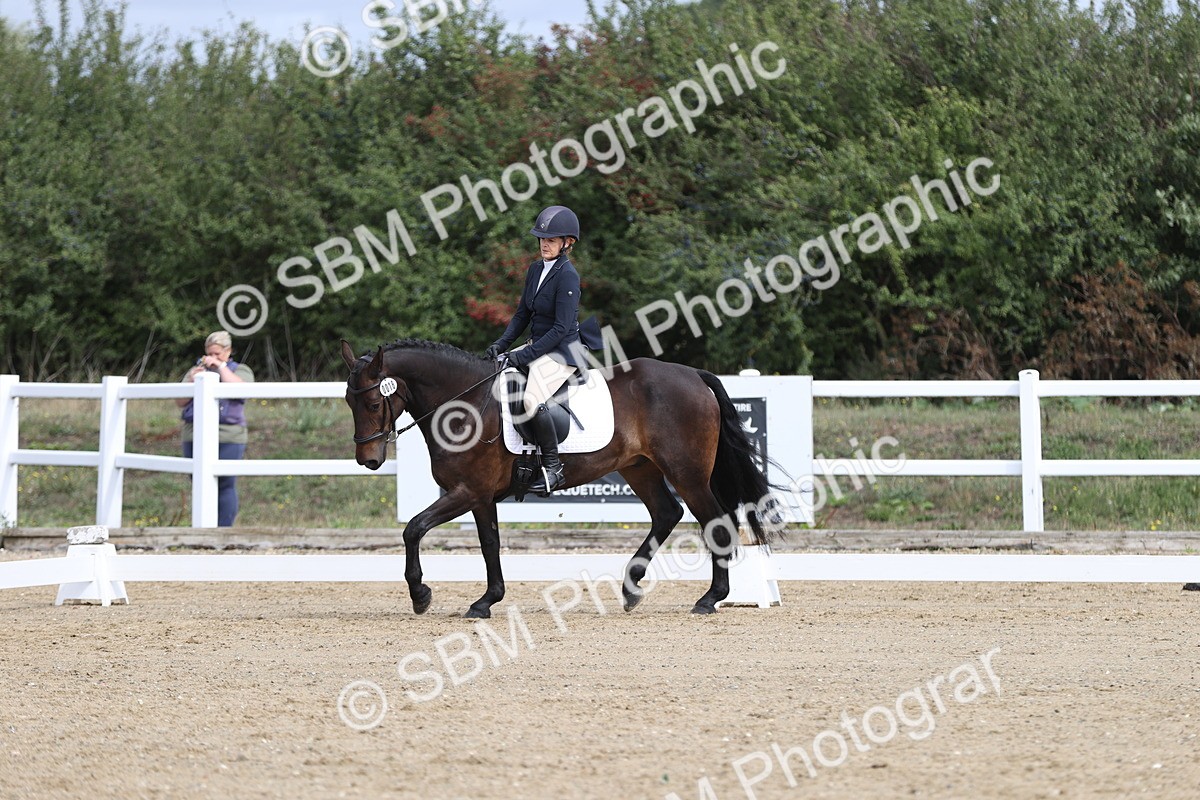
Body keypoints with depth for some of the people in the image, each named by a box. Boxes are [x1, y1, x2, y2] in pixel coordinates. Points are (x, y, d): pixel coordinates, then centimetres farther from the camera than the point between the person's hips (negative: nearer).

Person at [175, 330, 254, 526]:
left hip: (227, 438, -3)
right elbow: (180, 402, 8)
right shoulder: (197, 370, 18)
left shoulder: (241, 371, 10)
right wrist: (192, 381, -8)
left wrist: (220, 367, -11)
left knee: (225, 486, -6)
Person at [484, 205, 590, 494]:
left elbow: (562, 328, -20)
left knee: (532, 400, -32)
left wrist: (525, 355, -22)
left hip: (561, 351, -9)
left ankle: (553, 468, -22)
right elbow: (523, 314, 16)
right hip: (537, 346, 10)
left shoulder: (567, 276, -17)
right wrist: (502, 344, 0)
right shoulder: (536, 270, 9)